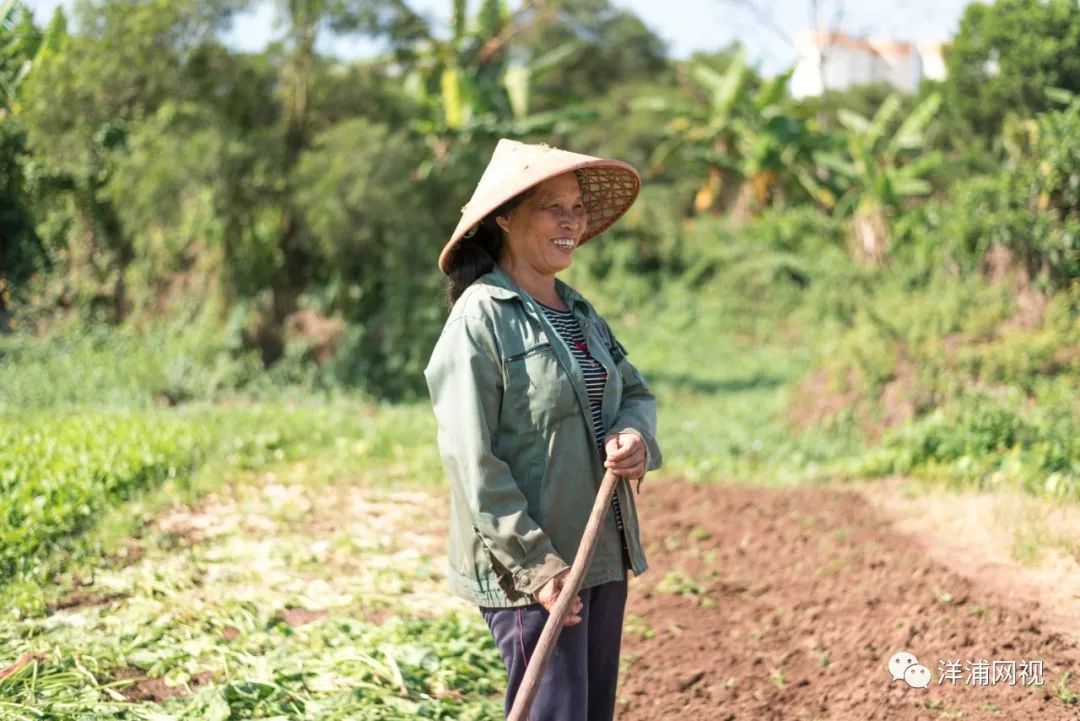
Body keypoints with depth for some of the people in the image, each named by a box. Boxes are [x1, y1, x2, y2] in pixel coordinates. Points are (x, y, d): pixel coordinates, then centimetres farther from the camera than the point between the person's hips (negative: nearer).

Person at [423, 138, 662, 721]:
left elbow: (636, 391, 14)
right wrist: (536, 564, -20)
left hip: (604, 557, 8)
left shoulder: (579, 312, 13)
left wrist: (635, 435, -11)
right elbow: (471, 461, -17)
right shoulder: (480, 319, -13)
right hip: (527, 566, -8)